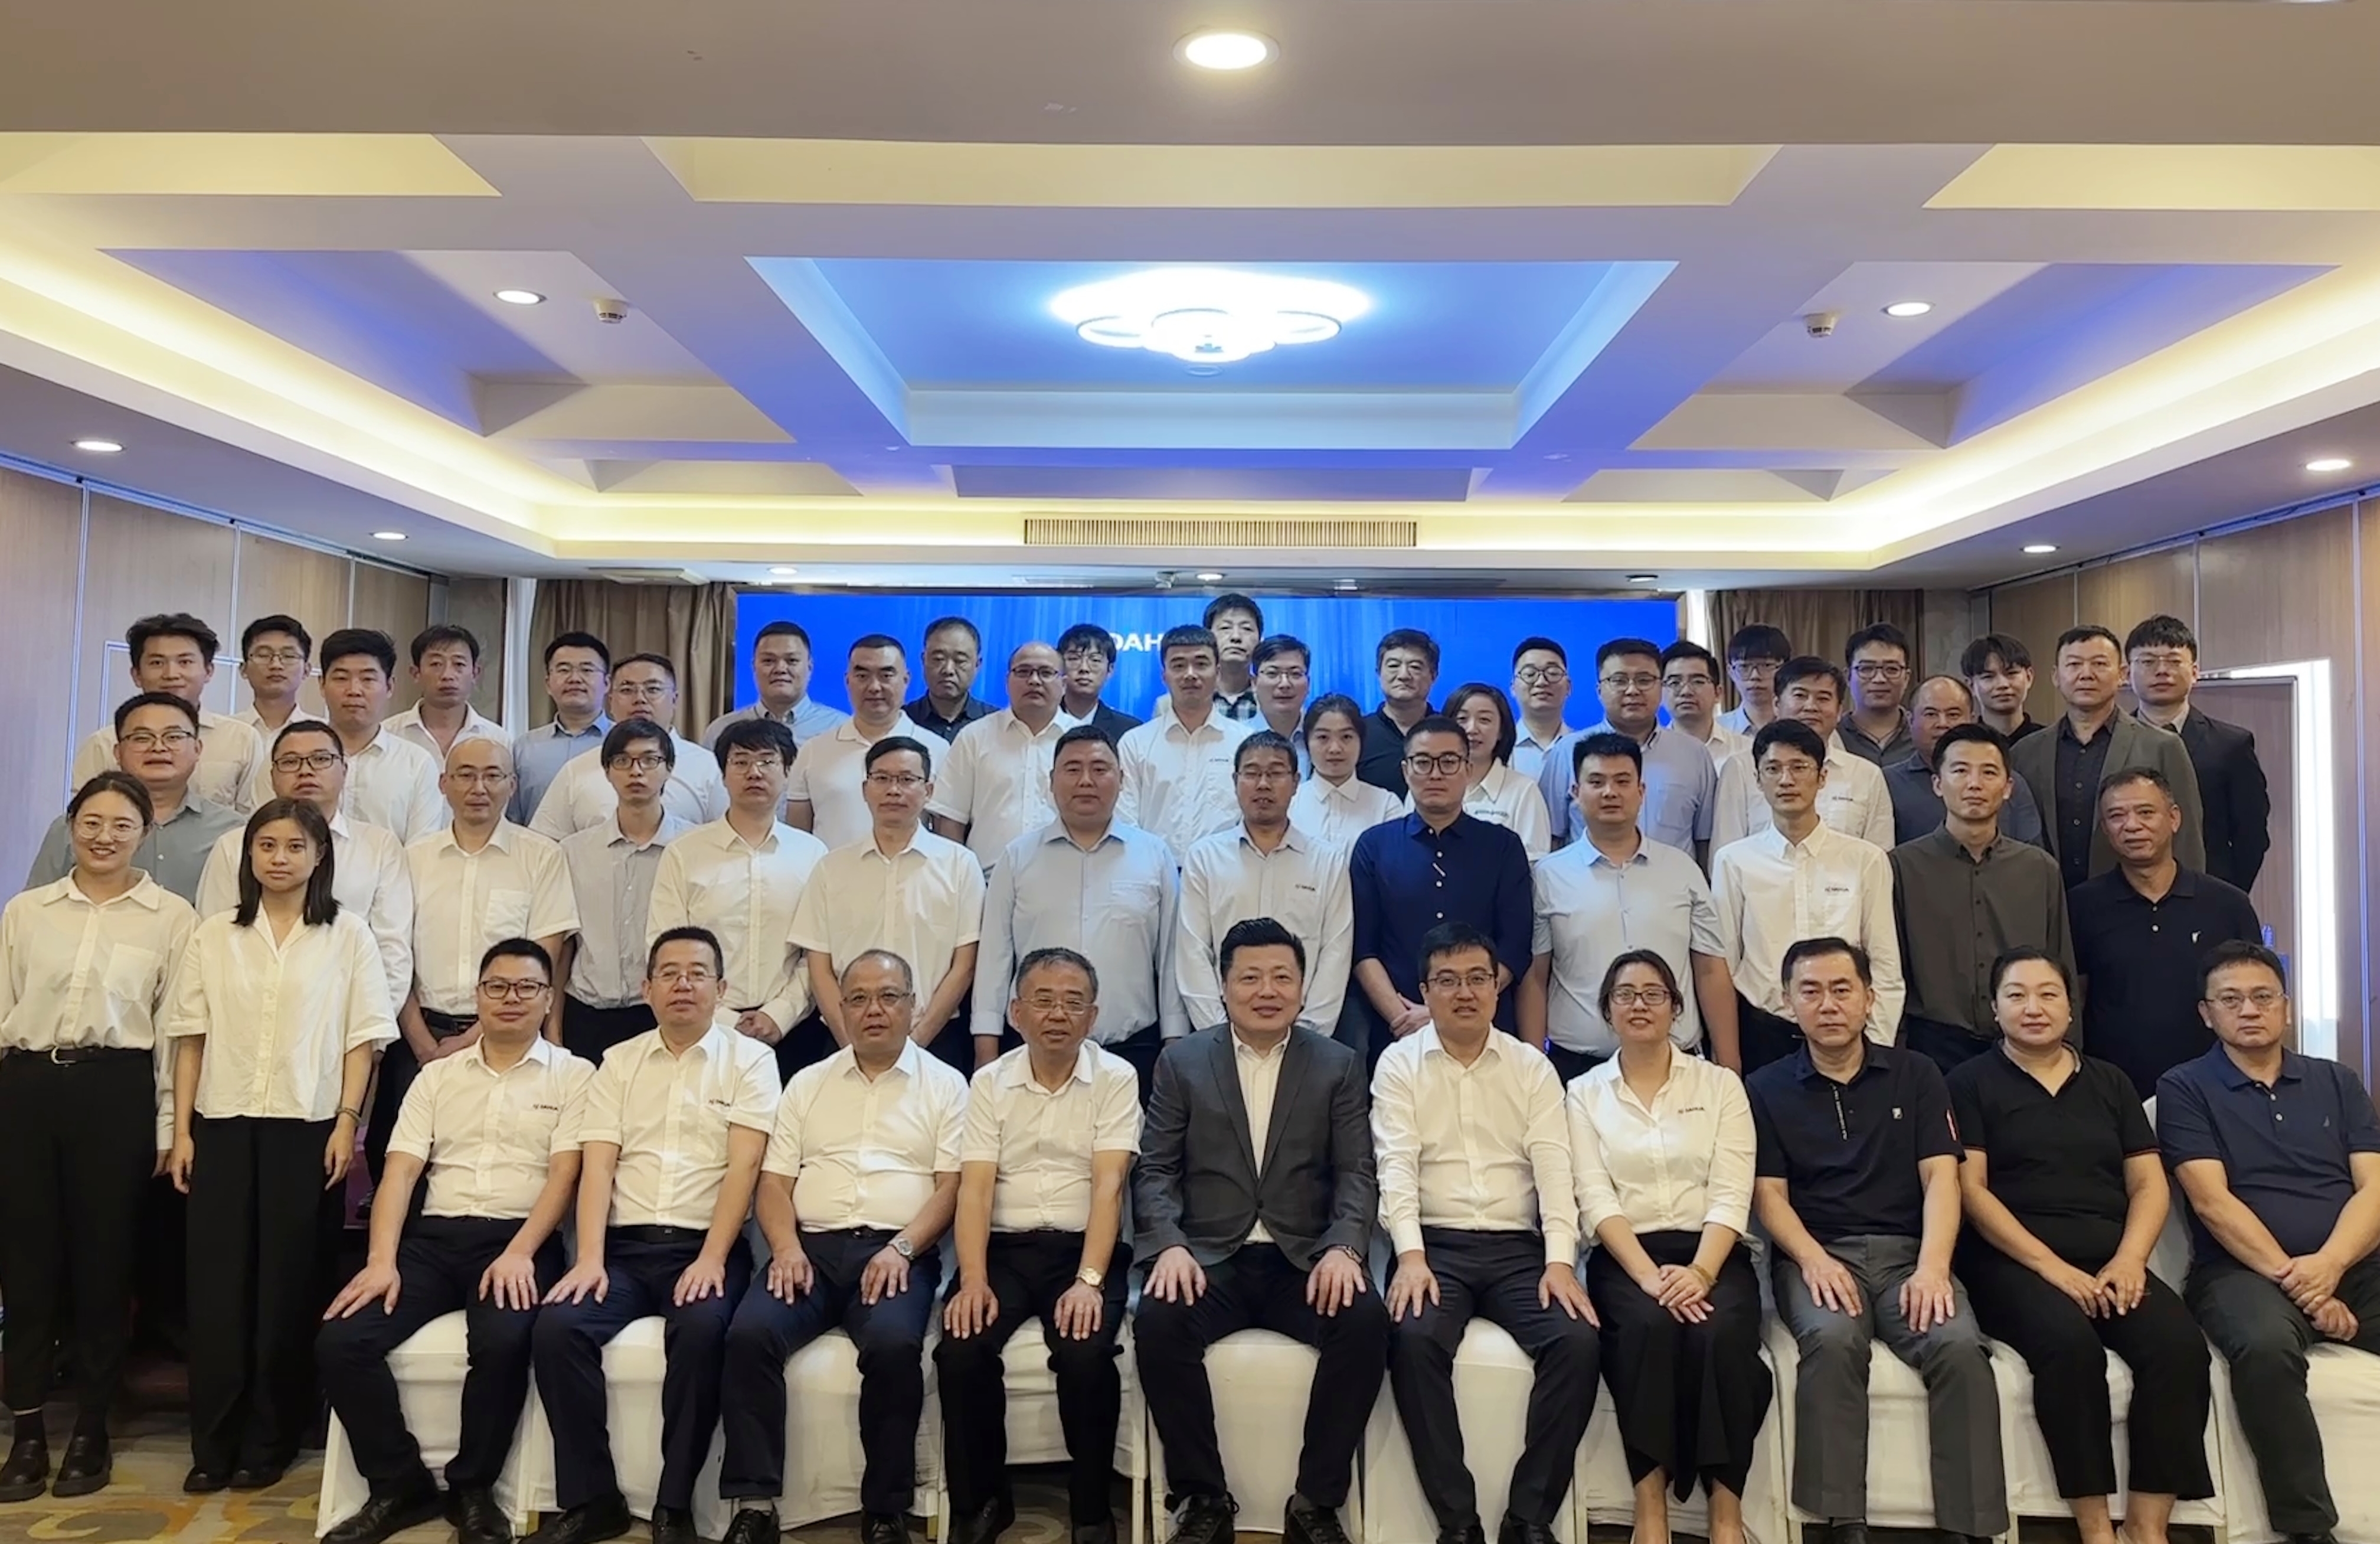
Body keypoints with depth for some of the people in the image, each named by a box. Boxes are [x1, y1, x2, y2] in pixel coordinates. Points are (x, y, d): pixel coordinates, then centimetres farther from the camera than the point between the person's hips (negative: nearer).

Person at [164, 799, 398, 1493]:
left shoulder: (347, 934, 1)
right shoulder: (213, 935, 8)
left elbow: (362, 1037, -1)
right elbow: (191, 1039, 7)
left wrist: (347, 1123, -8)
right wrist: (182, 1130, 2)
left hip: (307, 1127, -2)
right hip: (223, 1125, 2)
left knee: (287, 1283, 3)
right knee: (217, 1280, 3)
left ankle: (269, 1441, 14)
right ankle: (213, 1444, 13)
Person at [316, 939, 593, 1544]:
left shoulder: (573, 1075, 5)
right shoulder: (437, 1076, 16)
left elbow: (564, 1175, -5)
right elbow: (400, 1172, 7)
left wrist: (519, 1253, -19)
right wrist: (381, 1260, -9)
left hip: (521, 1241, -4)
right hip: (434, 1237, 4)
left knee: (502, 1342, -33)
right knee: (340, 1342, -18)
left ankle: (473, 1489, -6)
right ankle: (400, 1485, 2)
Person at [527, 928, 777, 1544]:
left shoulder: (750, 1060, 4)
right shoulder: (619, 1062, 13)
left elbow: (744, 1165, -6)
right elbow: (597, 1165, 4)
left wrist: (712, 1258, -17)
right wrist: (589, 1258, -10)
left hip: (705, 1246, -3)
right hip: (625, 1245, 3)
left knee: (701, 1330, -32)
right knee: (555, 1327, -23)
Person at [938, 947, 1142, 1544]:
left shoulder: (1116, 1078, -1)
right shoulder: (989, 1082, 5)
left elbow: (1109, 1184, -10)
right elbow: (976, 1187, -3)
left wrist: (1089, 1280, -22)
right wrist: (973, 1281, -18)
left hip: (1086, 1247, -2)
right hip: (1005, 1247, 2)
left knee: (1086, 1353, -28)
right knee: (961, 1349, -23)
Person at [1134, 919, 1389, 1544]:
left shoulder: (1339, 1066, 9)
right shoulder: (1181, 1062, 8)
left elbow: (1356, 1174, 2)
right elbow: (1154, 1171, 3)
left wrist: (1343, 1248, -16)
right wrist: (1170, 1245, -15)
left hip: (1304, 1259, 0)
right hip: (1208, 1257, 0)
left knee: (1366, 1321, -28)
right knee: (1157, 1321, -30)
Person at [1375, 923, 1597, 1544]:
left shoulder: (1532, 1067, 9)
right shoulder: (1399, 1064, 5)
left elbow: (1554, 1166, 0)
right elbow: (1396, 1164, -7)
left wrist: (1560, 1261, -14)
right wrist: (1410, 1256, -21)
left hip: (1520, 1247, 2)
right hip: (1435, 1245, -2)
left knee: (1577, 1340, -24)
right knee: (1414, 1340, -30)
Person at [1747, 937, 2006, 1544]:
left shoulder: (1915, 1075, 13)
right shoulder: (1766, 1090, 9)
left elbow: (1941, 1177, 3)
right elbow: (1769, 1194, 3)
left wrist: (1932, 1266, -14)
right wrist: (1813, 1259, -16)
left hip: (1906, 1251, 2)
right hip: (1815, 1253, -1)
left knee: (1960, 1347, -28)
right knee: (1833, 1340, -33)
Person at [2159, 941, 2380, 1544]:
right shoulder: (2184, 1089, 6)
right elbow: (2212, 1203, -4)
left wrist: (2328, 1264, -13)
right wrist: (2291, 1278, -15)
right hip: (2244, 1270, -4)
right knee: (2266, 1347, -36)